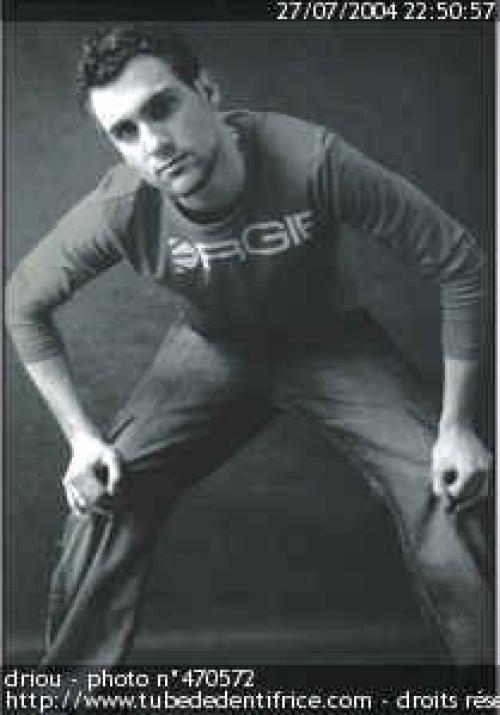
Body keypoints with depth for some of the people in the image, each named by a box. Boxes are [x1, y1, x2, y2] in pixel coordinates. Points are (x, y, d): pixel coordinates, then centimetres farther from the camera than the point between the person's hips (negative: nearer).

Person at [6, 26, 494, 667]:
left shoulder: (312, 160, -35)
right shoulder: (121, 208, -27)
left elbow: (458, 264, -23)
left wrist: (455, 426, -22)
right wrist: (81, 437, -13)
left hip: (332, 343, -1)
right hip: (211, 349, 2)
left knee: (445, 500, -18)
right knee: (102, 502, -13)